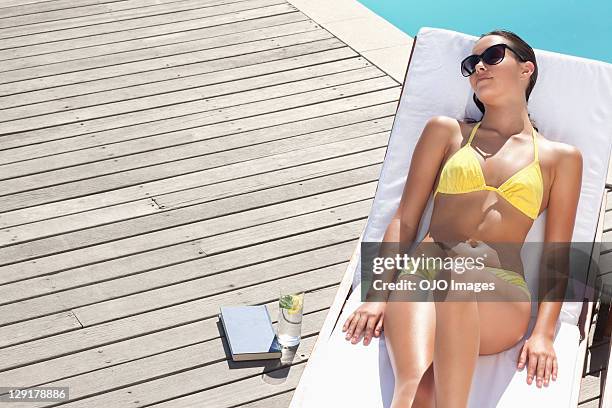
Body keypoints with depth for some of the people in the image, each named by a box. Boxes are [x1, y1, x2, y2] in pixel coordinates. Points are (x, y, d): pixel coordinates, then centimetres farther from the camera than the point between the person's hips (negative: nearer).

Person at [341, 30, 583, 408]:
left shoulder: (561, 157, 19)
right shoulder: (446, 131, 22)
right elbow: (405, 220, 16)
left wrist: (543, 334, -3)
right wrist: (379, 295, 1)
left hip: (501, 295, -1)